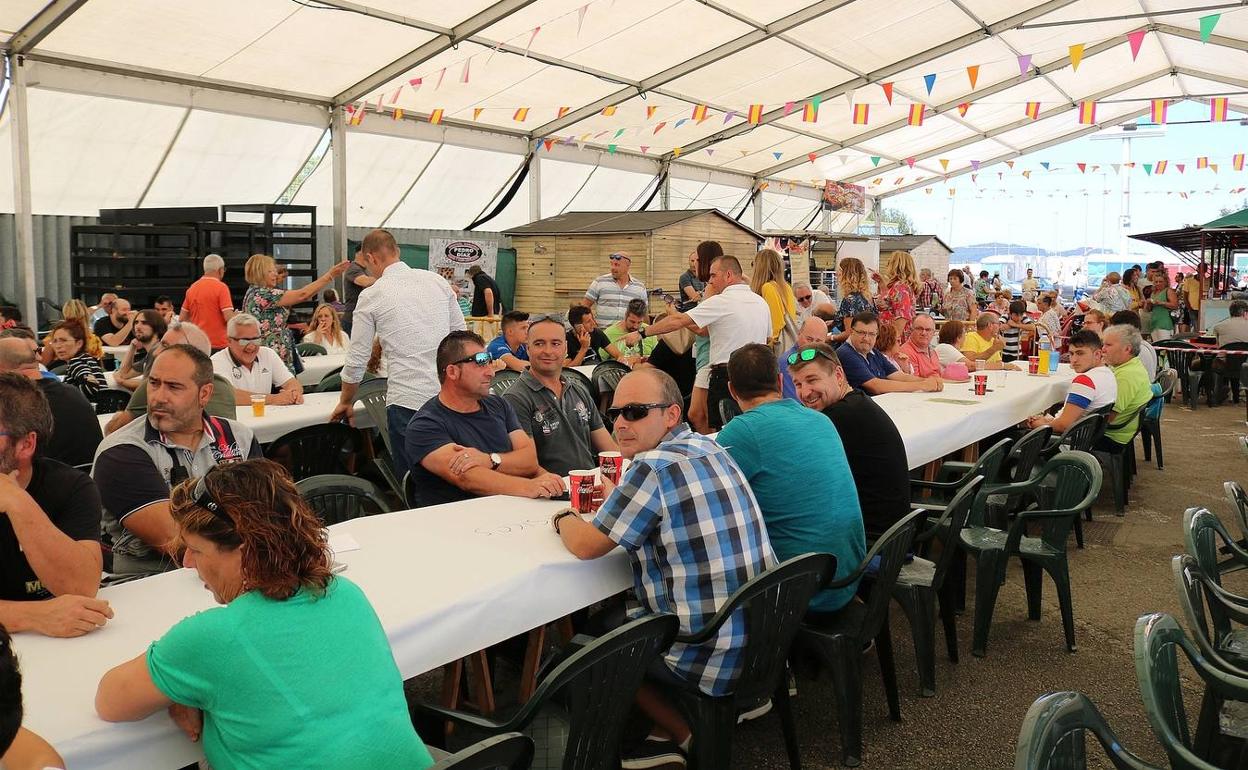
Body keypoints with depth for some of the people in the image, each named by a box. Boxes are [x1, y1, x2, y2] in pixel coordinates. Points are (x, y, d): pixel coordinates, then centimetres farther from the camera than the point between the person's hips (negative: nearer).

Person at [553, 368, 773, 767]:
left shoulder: (653, 466, -19)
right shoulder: (710, 448, 6)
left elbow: (586, 546, -12)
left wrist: (564, 518, 8)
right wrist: (620, 499, 14)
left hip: (713, 657, -8)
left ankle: (683, 733, 17)